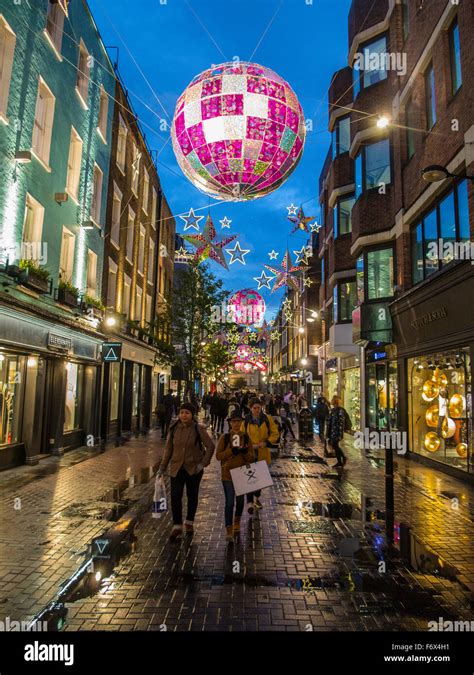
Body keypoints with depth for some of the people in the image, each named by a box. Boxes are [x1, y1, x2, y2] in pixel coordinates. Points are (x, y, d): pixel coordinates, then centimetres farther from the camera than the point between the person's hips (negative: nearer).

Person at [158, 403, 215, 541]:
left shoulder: (198, 429, -10)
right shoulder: (174, 429, -2)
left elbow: (210, 446, -5)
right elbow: (168, 448, 6)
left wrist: (203, 463, -11)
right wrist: (162, 467, 6)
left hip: (194, 468, -1)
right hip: (177, 468, 1)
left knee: (192, 496, 13)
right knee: (175, 496, -8)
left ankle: (189, 523, 32)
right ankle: (177, 526, 3)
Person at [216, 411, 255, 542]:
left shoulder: (246, 438, -1)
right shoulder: (225, 437, -6)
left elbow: (252, 457, -1)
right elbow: (218, 455, -10)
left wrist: (245, 452, -23)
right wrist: (231, 451, -25)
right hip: (228, 474, -3)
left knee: (240, 500, 19)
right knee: (229, 502, -8)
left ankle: (237, 522, 42)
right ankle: (229, 530, 0)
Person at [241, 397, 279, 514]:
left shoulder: (267, 419, -3)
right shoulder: (246, 421, -7)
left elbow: (275, 434, 1)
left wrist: (266, 443, -14)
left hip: (263, 453, 3)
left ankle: (256, 498, 40)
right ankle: (250, 503, 0)